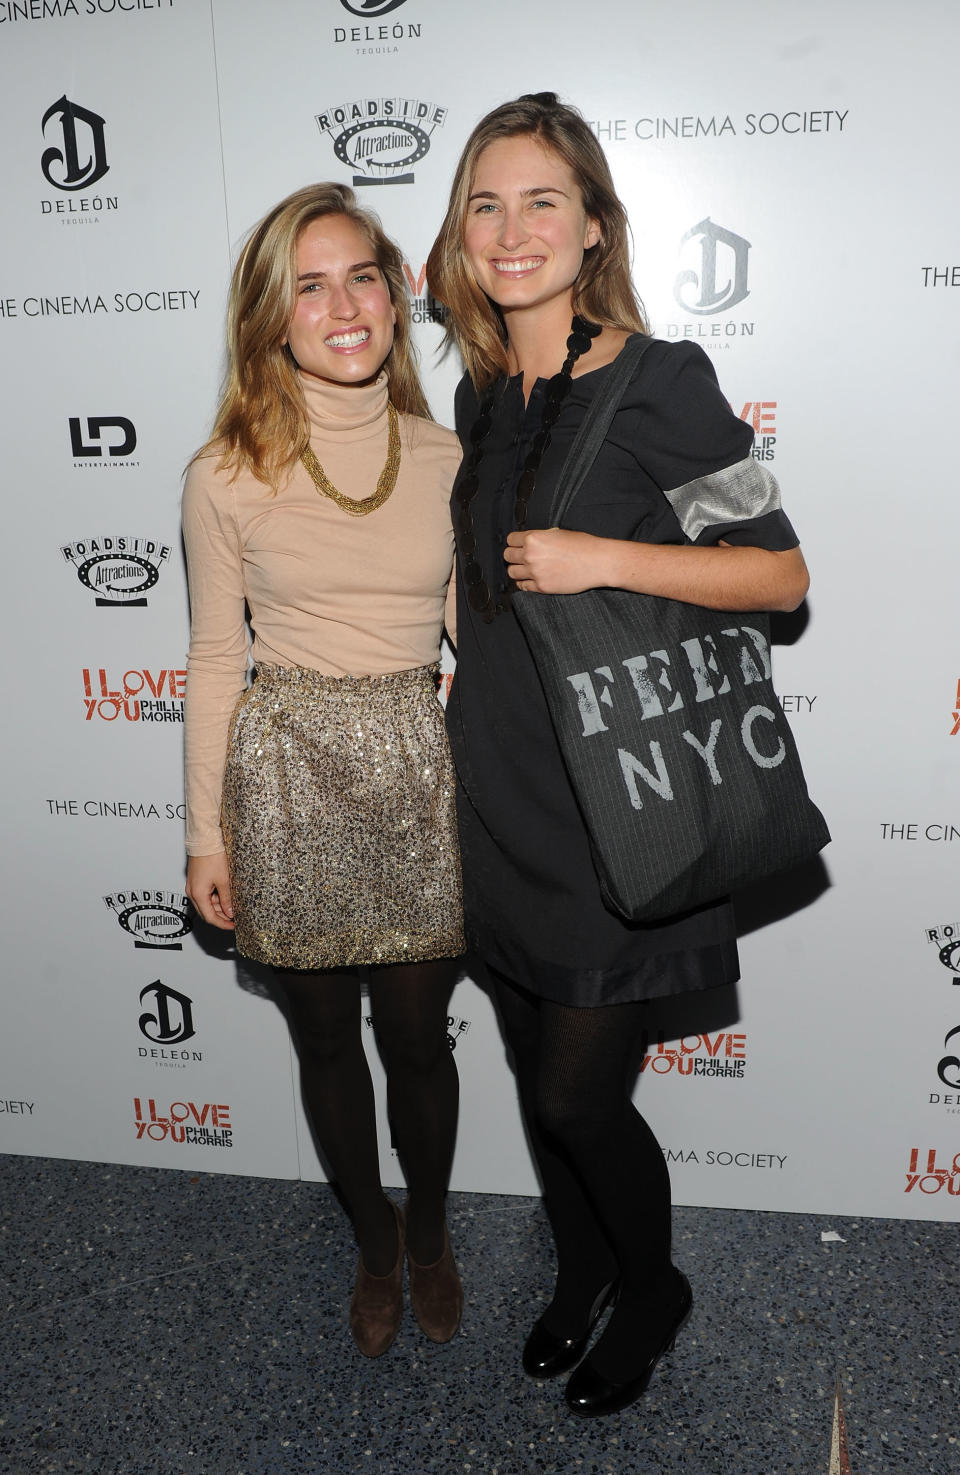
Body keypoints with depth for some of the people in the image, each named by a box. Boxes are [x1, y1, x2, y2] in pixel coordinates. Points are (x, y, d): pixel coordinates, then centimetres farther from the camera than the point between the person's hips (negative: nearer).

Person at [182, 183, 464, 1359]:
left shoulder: (445, 459, 0)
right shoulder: (227, 476, -6)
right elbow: (216, 660, 0)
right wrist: (205, 833, 1)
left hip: (419, 767, 1)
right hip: (288, 773, -1)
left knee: (416, 1032, 12)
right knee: (326, 1039, 15)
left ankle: (429, 1233, 41)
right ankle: (373, 1244, 41)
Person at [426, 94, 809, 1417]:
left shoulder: (661, 383, -11)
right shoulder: (485, 399, 9)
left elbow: (782, 574, -11)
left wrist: (604, 557, -22)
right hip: (501, 796, 6)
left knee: (580, 1097, 2)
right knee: (537, 1075, 18)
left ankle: (654, 1291, 34)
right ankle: (579, 1268, 45)